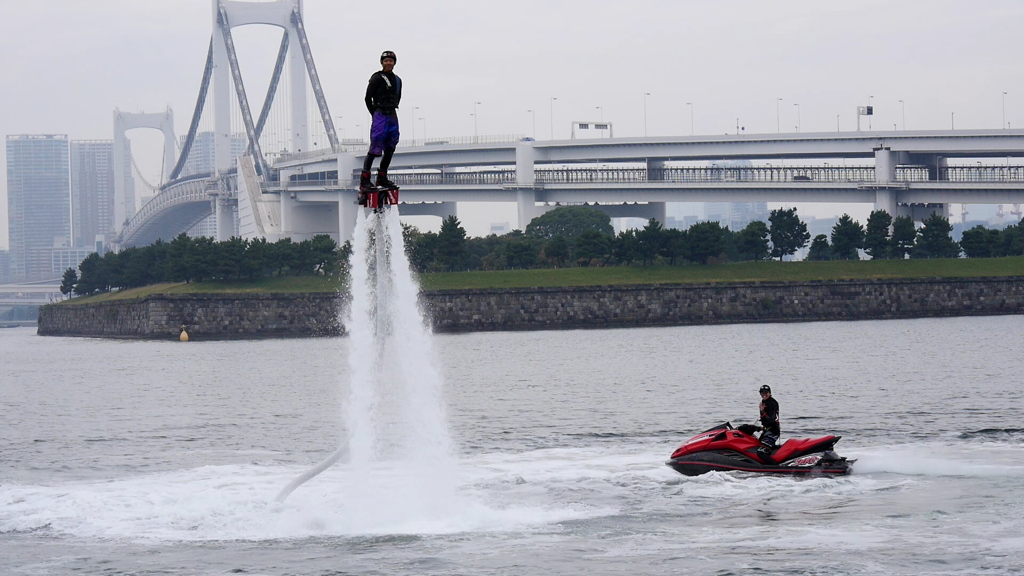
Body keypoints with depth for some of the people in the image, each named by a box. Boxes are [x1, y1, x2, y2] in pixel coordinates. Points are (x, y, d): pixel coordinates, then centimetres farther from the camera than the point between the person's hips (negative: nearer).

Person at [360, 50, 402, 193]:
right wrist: (375, 115, -2)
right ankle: (364, 181, -15)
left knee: (390, 148, 9)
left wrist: (392, 111, 16)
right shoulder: (377, 78, -5)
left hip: (392, 115, 8)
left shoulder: (397, 80, 15)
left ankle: (382, 179, 18)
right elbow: (368, 98, -4)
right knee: (375, 147, -14)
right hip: (380, 115, -8)